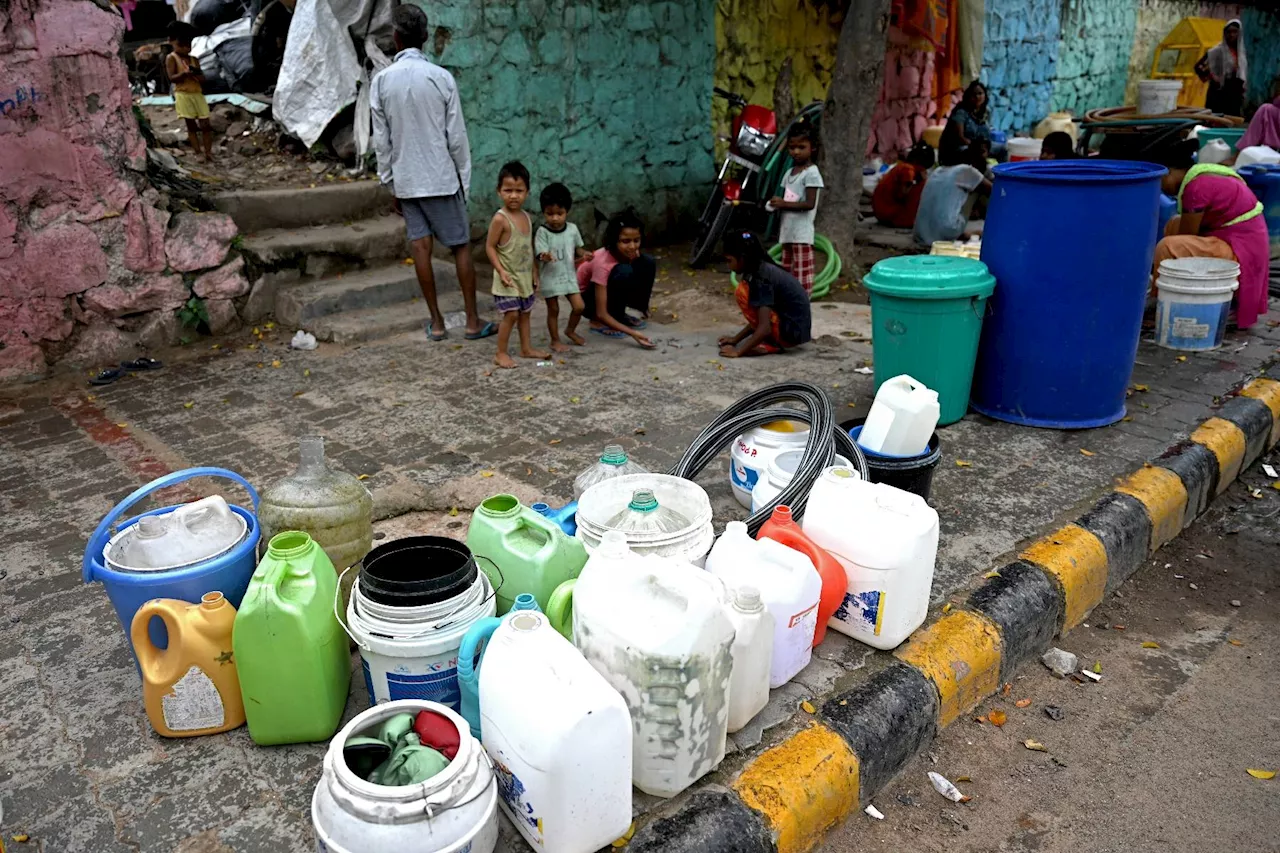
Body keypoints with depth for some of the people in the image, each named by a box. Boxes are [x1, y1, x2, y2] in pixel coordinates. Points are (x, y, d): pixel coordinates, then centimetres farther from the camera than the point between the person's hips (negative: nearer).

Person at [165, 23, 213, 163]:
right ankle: (199, 153, 3)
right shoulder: (171, 58, -2)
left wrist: (197, 74, -15)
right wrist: (185, 73, -25)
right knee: (191, 126, 0)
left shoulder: (194, 60, 11)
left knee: (206, 125, 0)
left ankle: (208, 152, 5)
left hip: (198, 94, 4)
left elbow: (203, 79, 7)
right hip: (183, 95, -4)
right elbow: (172, 78, -11)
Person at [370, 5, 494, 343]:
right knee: (461, 246, 5)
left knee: (420, 246, 5)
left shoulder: (381, 81, -2)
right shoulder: (441, 77, -7)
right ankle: (473, 321, 8)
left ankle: (436, 322, 9)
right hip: (441, 177, -2)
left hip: (406, 179, 2)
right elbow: (457, 137, -6)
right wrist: (465, 178, 4)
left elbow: (381, 141, 0)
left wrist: (389, 183, 10)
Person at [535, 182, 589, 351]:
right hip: (550, 277, -4)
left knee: (579, 306, 2)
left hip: (568, 275, 4)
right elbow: (541, 254, -22)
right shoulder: (542, 232, -15)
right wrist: (546, 257, -45)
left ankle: (570, 330, 29)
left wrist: (583, 255, -10)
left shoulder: (572, 229, -2)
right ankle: (555, 341, 22)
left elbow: (577, 248, 12)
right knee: (553, 310, 7)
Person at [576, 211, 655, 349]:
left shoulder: (629, 252, -19)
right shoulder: (602, 263, -36)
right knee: (623, 272, -35)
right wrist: (632, 333, -46)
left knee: (648, 263, -15)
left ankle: (619, 315, -2)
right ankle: (598, 323, -17)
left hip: (608, 290, 7)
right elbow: (601, 314, -37)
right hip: (587, 298, -7)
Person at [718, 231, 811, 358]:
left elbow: (765, 328, -25)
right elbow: (760, 318, 17)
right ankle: (774, 342, 8)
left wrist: (738, 351, -19)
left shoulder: (760, 278, -19)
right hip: (798, 330, 10)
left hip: (791, 332, -10)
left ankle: (770, 345, -7)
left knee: (742, 291, -12)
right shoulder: (764, 269, 9)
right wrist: (736, 338, 15)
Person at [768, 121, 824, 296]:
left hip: (802, 234, -8)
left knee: (802, 275, -6)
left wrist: (784, 203, -18)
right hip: (787, 232, 8)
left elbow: (810, 204, -18)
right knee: (787, 273, 14)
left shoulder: (811, 173, -10)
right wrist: (776, 203, 0)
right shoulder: (789, 173, 14)